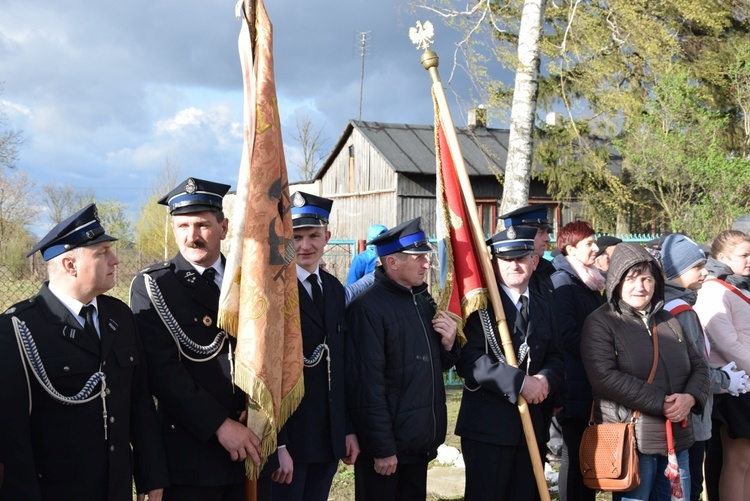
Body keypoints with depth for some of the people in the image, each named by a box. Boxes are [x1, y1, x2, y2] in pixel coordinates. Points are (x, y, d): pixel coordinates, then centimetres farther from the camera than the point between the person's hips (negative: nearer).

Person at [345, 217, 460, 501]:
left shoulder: (423, 301, 10)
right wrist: (382, 449, -18)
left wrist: (448, 344, -2)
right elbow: (367, 384, -19)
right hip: (386, 448, -8)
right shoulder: (367, 308, -17)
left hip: (420, 443, 8)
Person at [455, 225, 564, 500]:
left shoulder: (542, 307, 16)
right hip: (488, 425, -6)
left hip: (532, 425, 6)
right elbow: (468, 359, -17)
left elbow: (555, 357, 14)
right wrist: (519, 382, -22)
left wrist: (546, 379, -10)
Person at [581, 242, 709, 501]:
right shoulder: (600, 322, -5)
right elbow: (605, 377, -18)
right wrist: (661, 403, -19)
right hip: (631, 441, -6)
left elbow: (699, 365, 17)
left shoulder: (669, 321, 14)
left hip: (676, 440, 6)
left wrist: (690, 397, -6)